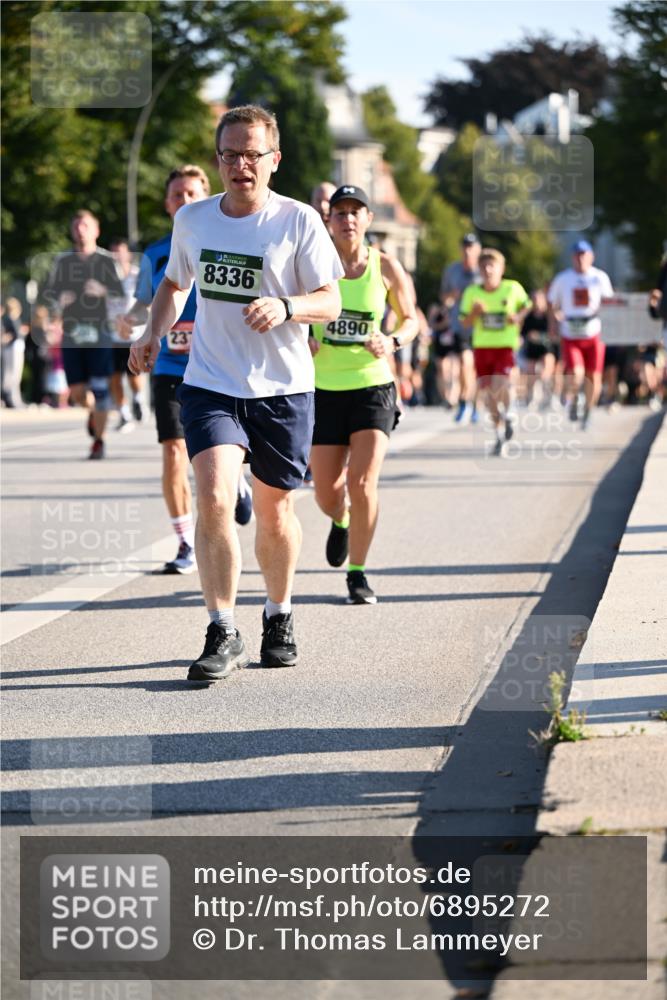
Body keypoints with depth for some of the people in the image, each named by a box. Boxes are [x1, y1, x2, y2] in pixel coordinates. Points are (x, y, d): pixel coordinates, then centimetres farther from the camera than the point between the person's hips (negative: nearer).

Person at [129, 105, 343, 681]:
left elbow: (331, 302, -8)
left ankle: (280, 616, 34)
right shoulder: (192, 219, 4)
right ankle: (223, 635, -12)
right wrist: (154, 334, 7)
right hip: (210, 385, 1)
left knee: (275, 510, 10)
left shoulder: (299, 221, -7)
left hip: (282, 389, -1)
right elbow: (176, 282, 23)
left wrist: (285, 307, -27)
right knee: (214, 499, -17)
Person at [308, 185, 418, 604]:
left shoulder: (386, 267, -2)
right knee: (326, 494, 4)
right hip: (325, 390, 1)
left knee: (363, 483, -15)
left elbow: (411, 320, 10)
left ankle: (358, 573, 2)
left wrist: (392, 342, -11)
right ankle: (341, 521, 42)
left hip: (372, 386, -1)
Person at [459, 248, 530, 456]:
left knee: (500, 387, -22)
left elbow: (525, 306, 13)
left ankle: (508, 413, 10)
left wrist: (518, 318, -7)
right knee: (488, 391, 5)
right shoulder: (472, 292, -2)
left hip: (506, 346, -3)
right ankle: (500, 434, 22)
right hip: (482, 346, 3)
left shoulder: (513, 289, -6)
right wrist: (474, 312, -15)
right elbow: (465, 323, 4)